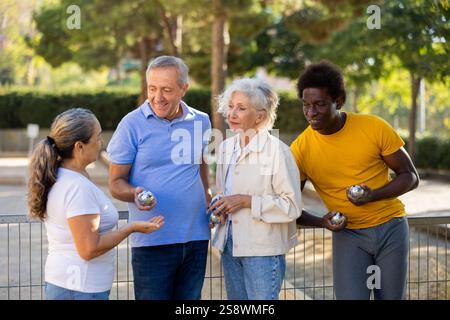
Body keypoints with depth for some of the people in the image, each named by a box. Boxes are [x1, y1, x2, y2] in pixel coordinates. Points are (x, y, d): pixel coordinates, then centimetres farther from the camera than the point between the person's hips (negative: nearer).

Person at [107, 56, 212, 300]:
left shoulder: (201, 122, 8)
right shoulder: (132, 124, -5)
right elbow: (116, 182, -2)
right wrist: (135, 194, -23)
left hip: (196, 238, 4)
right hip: (152, 241, -4)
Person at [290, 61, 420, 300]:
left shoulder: (375, 128, -12)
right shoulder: (301, 148, -10)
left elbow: (410, 176, -3)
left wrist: (373, 195, -19)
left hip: (390, 227, 0)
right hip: (348, 234, 0)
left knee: (391, 296, 8)